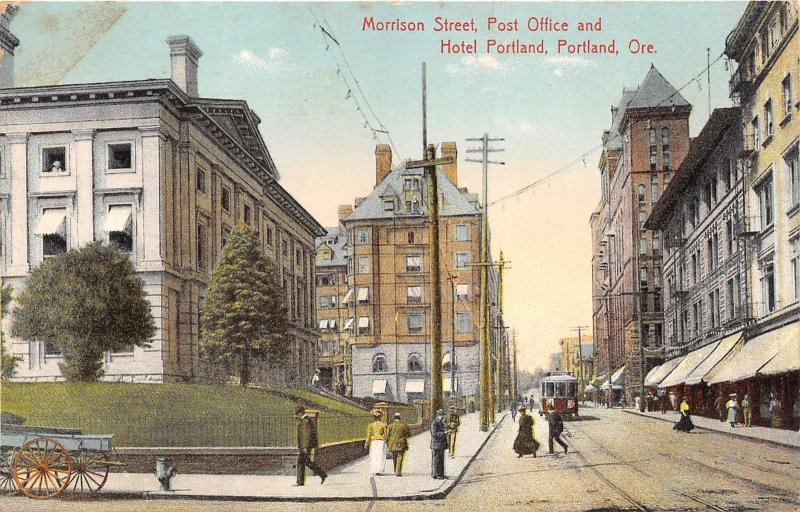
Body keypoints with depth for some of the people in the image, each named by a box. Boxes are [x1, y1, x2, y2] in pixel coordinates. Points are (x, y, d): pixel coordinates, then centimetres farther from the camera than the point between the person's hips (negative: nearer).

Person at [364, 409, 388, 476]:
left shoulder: (371, 425, -2)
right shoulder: (383, 425, -4)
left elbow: (369, 436, -3)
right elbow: (386, 435, -3)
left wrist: (366, 444, 2)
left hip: (373, 442, 2)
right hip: (382, 442, -2)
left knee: (374, 457, 10)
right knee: (381, 457, 0)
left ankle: (374, 471, 12)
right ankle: (379, 471, -9)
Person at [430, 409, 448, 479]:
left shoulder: (441, 423, 16)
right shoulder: (434, 423, -14)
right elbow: (434, 433, -22)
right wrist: (443, 433, -26)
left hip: (441, 445, 9)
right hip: (436, 445, -9)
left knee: (441, 460, 11)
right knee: (436, 460, -5)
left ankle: (440, 474, 17)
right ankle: (435, 475, 0)